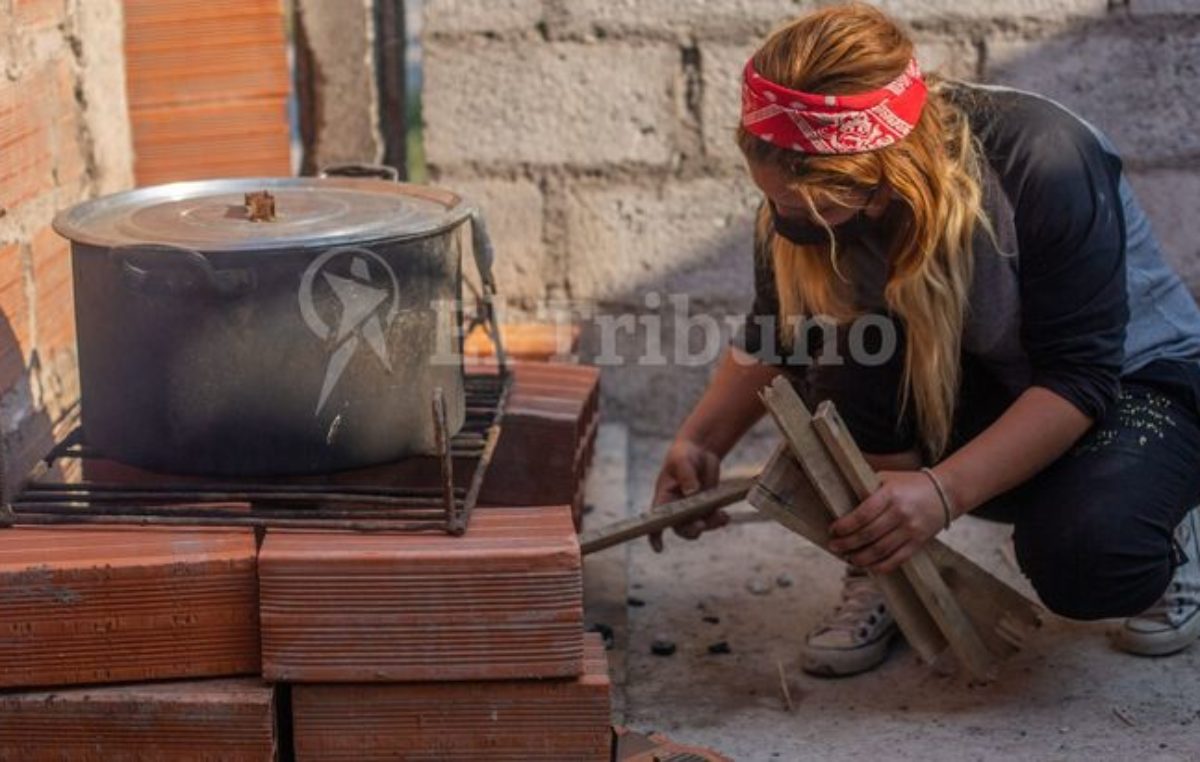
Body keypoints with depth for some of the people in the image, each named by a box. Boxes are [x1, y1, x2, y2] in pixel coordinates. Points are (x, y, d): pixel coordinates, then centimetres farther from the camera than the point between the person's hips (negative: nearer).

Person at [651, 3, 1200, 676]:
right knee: (843, 329, -27)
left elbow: (1080, 378, -30)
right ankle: (884, 574, -12)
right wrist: (702, 439, -17)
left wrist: (946, 491, -41)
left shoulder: (1044, 161, -33)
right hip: (961, 392, 4)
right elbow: (773, 341, 0)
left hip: (1131, 380, -4)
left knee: (1083, 562, -34)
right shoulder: (809, 194, -17)